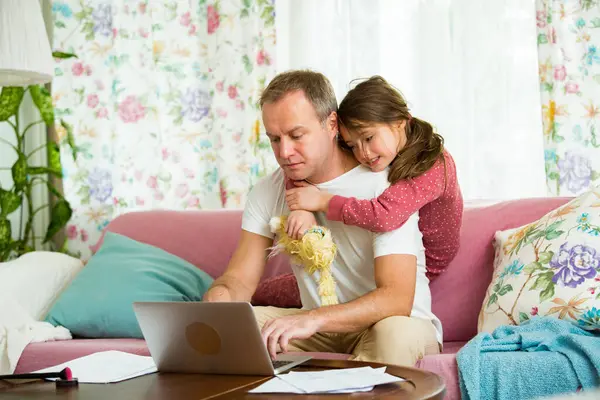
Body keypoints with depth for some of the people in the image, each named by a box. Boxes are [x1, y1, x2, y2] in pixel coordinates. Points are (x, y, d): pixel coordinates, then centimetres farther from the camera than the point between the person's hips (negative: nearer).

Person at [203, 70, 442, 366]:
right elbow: (241, 278, -3)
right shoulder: (266, 194, 1)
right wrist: (219, 293, -30)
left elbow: (397, 299, -29)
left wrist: (312, 319, -44)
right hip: (321, 328, 4)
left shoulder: (382, 186, -19)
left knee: (395, 332, -39)